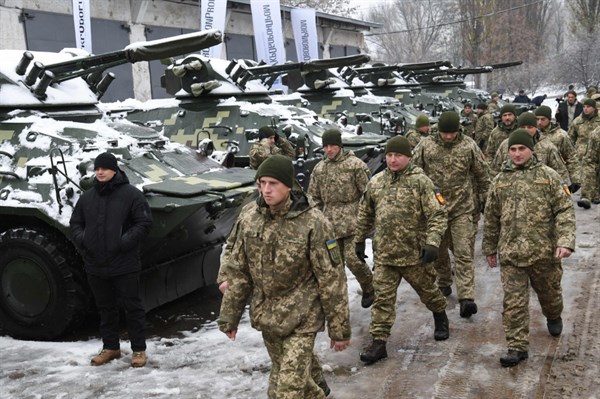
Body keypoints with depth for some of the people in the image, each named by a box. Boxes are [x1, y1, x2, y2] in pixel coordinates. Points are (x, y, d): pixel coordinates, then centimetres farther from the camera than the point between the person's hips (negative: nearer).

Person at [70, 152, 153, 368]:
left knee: (132, 307, 3)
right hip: (95, 265, 5)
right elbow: (75, 223, 18)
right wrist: (81, 240, -1)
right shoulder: (87, 197, 9)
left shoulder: (131, 194, -6)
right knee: (106, 308, 16)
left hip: (125, 265, -5)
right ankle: (110, 347, 29)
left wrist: (125, 242, -17)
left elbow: (144, 222, -9)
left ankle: (138, 349, 14)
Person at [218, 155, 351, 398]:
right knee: (281, 374, 21)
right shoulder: (249, 219, -3)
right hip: (266, 317, 5)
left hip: (300, 319, -5)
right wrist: (229, 316, 7)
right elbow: (238, 272, 6)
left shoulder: (312, 222, -17)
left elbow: (331, 279, -14)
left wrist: (339, 329, -10)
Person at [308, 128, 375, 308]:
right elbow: (314, 197, 16)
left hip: (352, 221, -5)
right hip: (330, 223, 5)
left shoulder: (355, 164, -6)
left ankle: (370, 288, 14)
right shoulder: (319, 169, 10)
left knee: (353, 259, -12)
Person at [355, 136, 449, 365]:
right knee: (383, 298, 1)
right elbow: (365, 214, 17)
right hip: (384, 254, 3)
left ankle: (441, 318, 46)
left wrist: (432, 243, -22)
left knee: (427, 290, 17)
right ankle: (378, 342, 7)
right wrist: (359, 239, 18)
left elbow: (438, 215, -12)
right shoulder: (376, 182, 5)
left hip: (415, 253, -3)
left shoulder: (420, 182, -10)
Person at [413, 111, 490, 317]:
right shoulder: (425, 146, -4)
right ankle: (444, 284, 36)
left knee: (464, 253, -6)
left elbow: (482, 174, 8)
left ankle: (466, 298, -9)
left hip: (462, 209, -1)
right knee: (438, 251, 14)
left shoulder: (469, 146, -3)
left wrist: (485, 198, 11)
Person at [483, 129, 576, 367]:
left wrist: (565, 241, -17)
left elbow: (565, 210, -5)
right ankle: (517, 347, 6)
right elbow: (491, 218, 14)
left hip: (544, 251, -1)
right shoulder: (500, 181, 7)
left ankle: (553, 318, 51)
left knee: (549, 292, 19)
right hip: (510, 253, 1)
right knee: (514, 302, -2)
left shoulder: (548, 176, -1)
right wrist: (490, 248, 17)